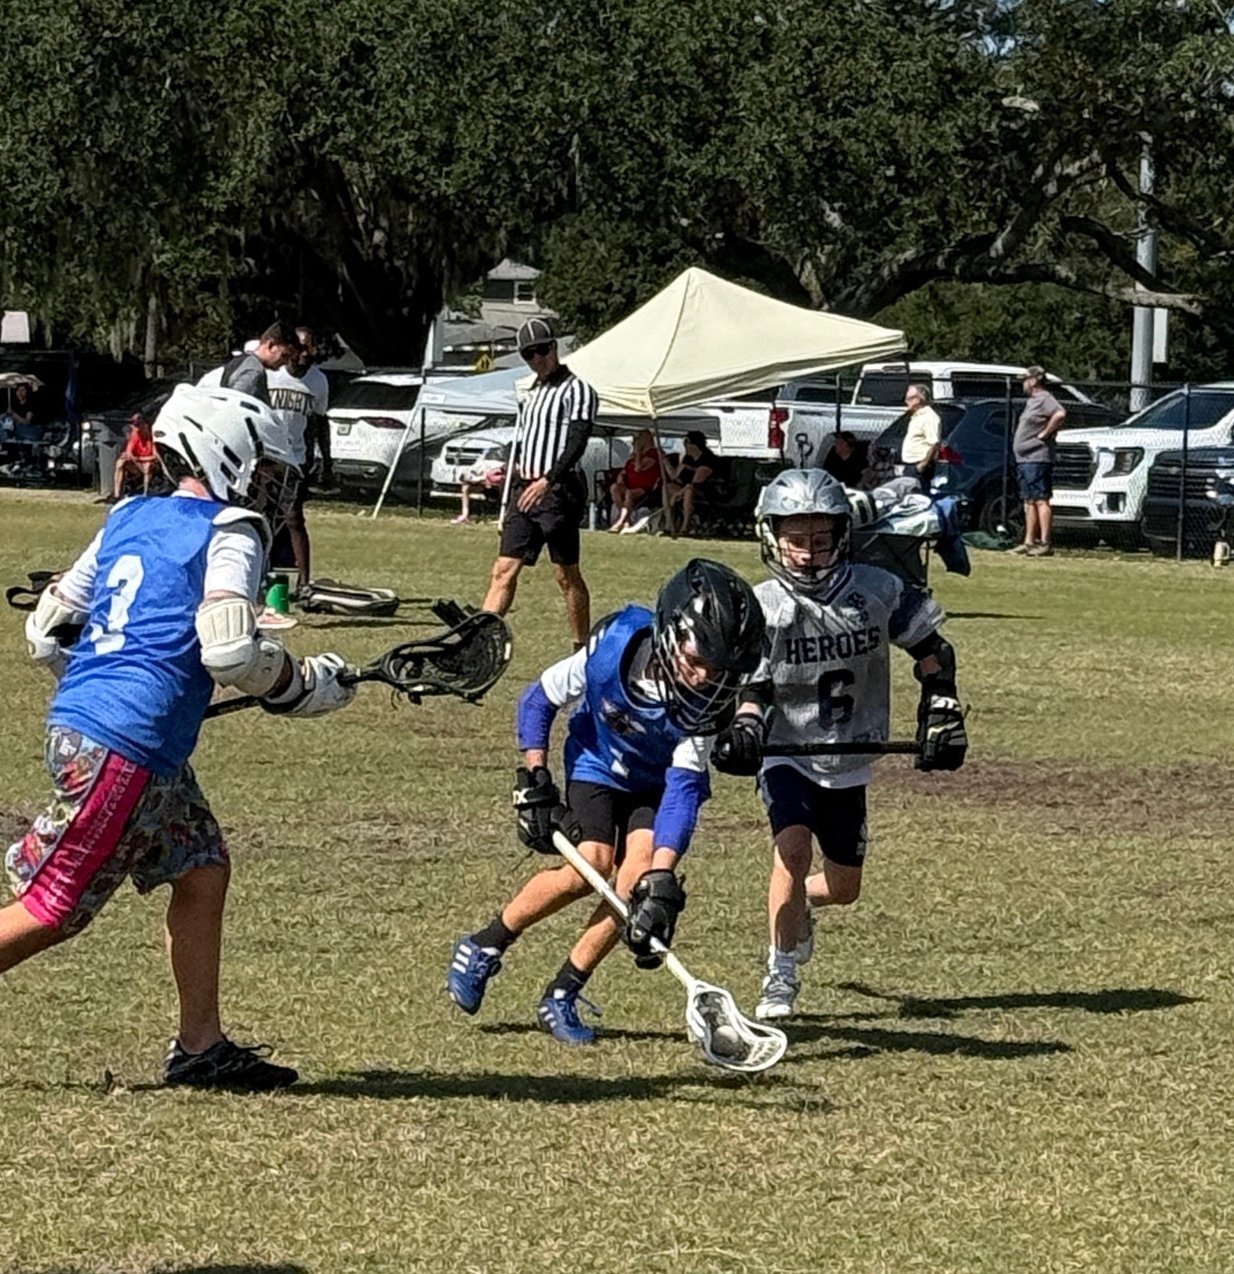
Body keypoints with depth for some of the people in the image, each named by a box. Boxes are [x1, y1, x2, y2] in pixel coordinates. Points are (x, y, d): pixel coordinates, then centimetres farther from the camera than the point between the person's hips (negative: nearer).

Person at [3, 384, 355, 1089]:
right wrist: (310, 686, -3)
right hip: (124, 749, -9)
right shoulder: (231, 532, -6)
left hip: (77, 719, 9)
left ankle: (201, 1046, 17)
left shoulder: (129, 518, 16)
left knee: (203, 871, 15)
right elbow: (229, 649, -19)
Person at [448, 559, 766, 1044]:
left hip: (658, 782, 1)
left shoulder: (709, 700, -31)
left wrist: (661, 882, -46)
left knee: (639, 876, -21)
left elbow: (683, 788, -37)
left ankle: (562, 996, -7)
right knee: (591, 865, -23)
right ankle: (482, 948, -3)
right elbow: (538, 700, -13)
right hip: (598, 764, -1)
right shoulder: (613, 648, -31)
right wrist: (534, 782, -16)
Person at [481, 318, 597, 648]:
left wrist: (548, 481, -26)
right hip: (525, 491, 7)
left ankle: (583, 651, 7)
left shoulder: (576, 390, -5)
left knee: (567, 574, -1)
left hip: (558, 491, -7)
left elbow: (576, 444, -16)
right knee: (504, 569, -2)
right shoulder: (532, 392, 20)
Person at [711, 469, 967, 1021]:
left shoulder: (877, 592, -9)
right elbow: (751, 687, -17)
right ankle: (781, 976, -14)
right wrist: (742, 730, -37)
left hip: (847, 762, 3)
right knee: (793, 847, -26)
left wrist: (940, 711, -3)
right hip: (787, 754, -3)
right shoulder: (764, 609, -14)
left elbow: (932, 649, 5)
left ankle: (797, 906, 46)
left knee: (843, 886, 10)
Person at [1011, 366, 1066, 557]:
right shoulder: (1032, 400, 20)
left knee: (1041, 501, -12)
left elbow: (1060, 414, -29)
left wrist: (1045, 433, -20)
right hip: (1025, 460, 11)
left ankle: (1045, 544, -15)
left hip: (1037, 460, -11)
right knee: (1029, 502, 13)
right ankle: (1029, 542, 18)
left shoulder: (1044, 399, -12)